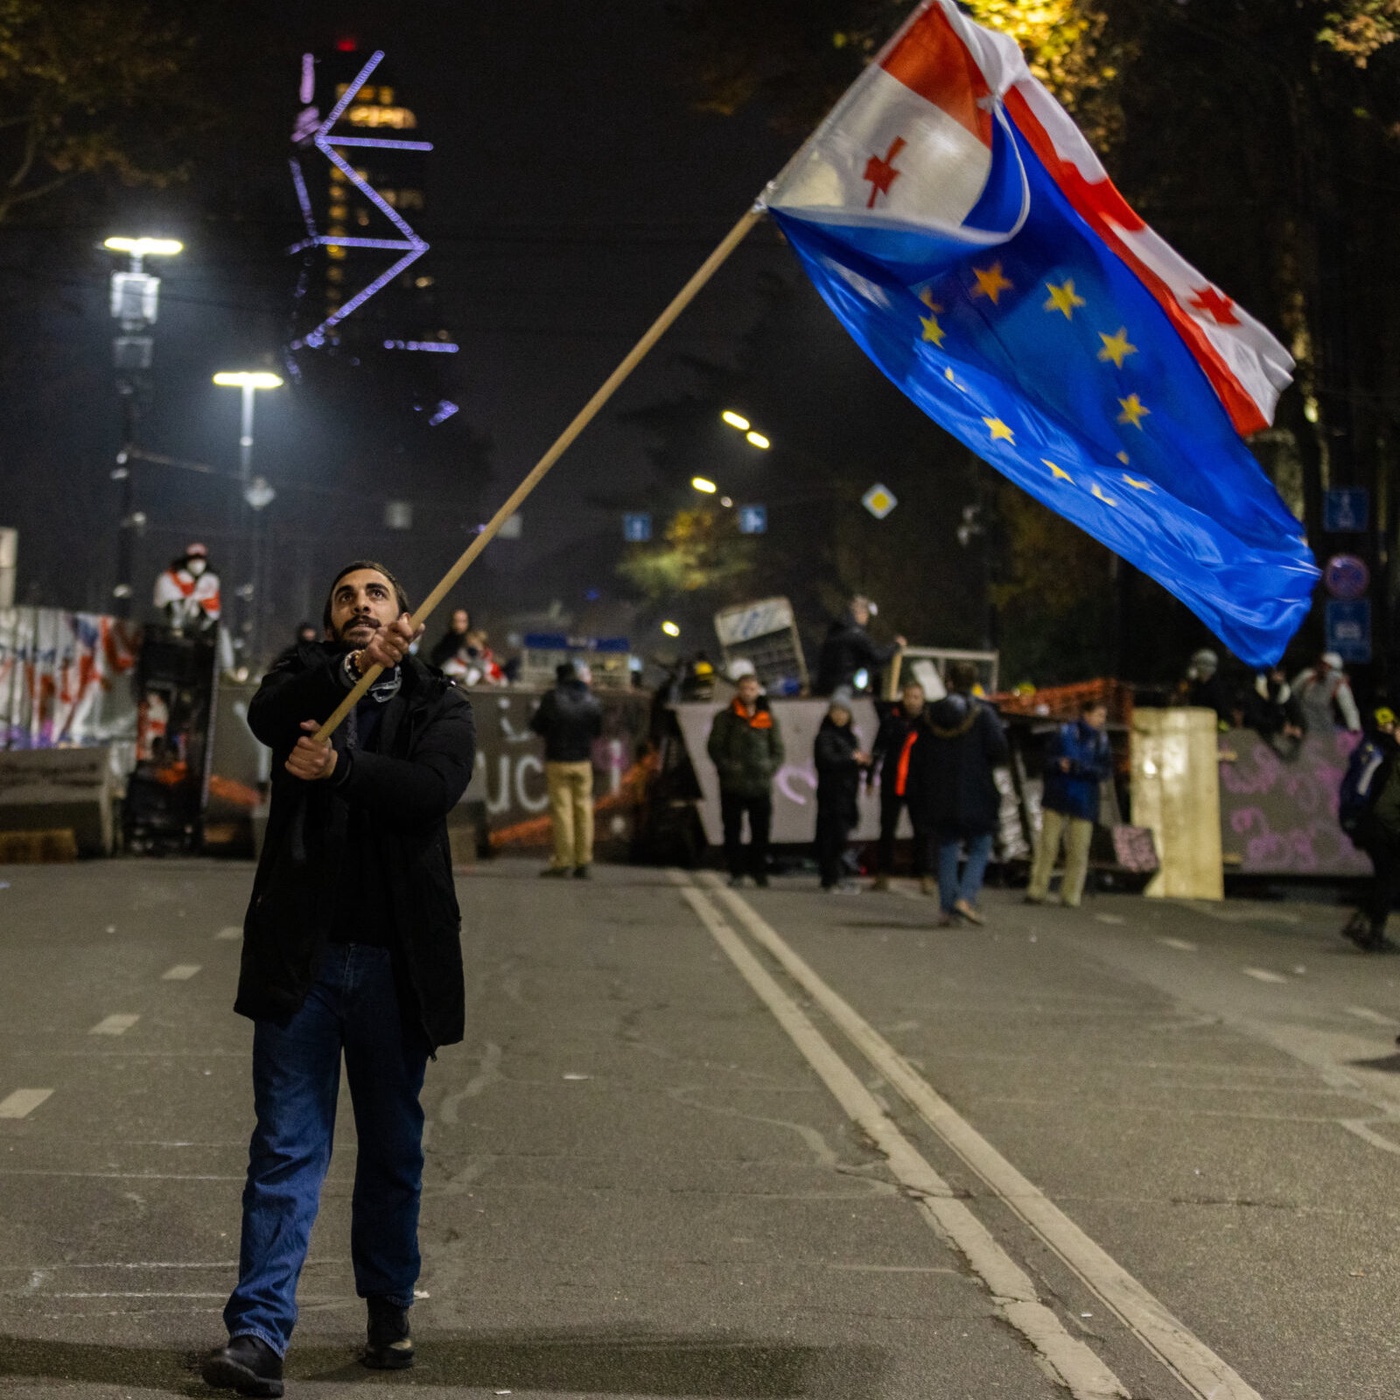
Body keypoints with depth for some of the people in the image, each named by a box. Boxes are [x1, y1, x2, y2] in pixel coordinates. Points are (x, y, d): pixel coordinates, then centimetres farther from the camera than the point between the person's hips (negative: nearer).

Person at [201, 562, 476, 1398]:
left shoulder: (439, 703, 7)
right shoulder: (309, 677, 10)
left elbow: (436, 786, -13)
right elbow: (268, 716, -15)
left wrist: (339, 770, -21)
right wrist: (353, 666, -27)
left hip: (396, 958, 1)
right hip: (303, 953, 0)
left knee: (394, 1146, 13)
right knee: (286, 1146, -2)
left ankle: (390, 1307, 28)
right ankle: (260, 1331, -3)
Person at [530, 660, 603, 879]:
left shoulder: (552, 698, -11)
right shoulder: (591, 699, 0)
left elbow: (536, 724, -3)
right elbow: (598, 729, 11)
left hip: (558, 761, -3)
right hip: (584, 761, 3)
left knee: (561, 810, -1)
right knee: (584, 809, 7)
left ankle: (563, 862, -3)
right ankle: (584, 862, 7)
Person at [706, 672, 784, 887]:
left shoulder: (769, 719, 11)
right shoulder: (725, 717, 4)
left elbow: (777, 749, 13)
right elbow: (714, 747, 1)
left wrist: (770, 770, -3)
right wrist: (727, 768, -10)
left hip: (761, 785, 2)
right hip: (733, 784, -1)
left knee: (761, 829, 2)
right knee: (733, 829, 2)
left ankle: (759, 871, 11)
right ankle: (736, 871, 8)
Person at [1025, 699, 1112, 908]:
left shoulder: (1101, 740, 5)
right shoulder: (1065, 732, 1)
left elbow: (1106, 770, -4)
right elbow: (1048, 759, 0)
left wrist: (1080, 768, -19)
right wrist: (1059, 763, -23)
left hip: (1083, 803, 1)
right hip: (1057, 800, -1)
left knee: (1078, 851, 1)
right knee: (1047, 845, -1)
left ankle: (1071, 896, 7)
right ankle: (1037, 891, 2)